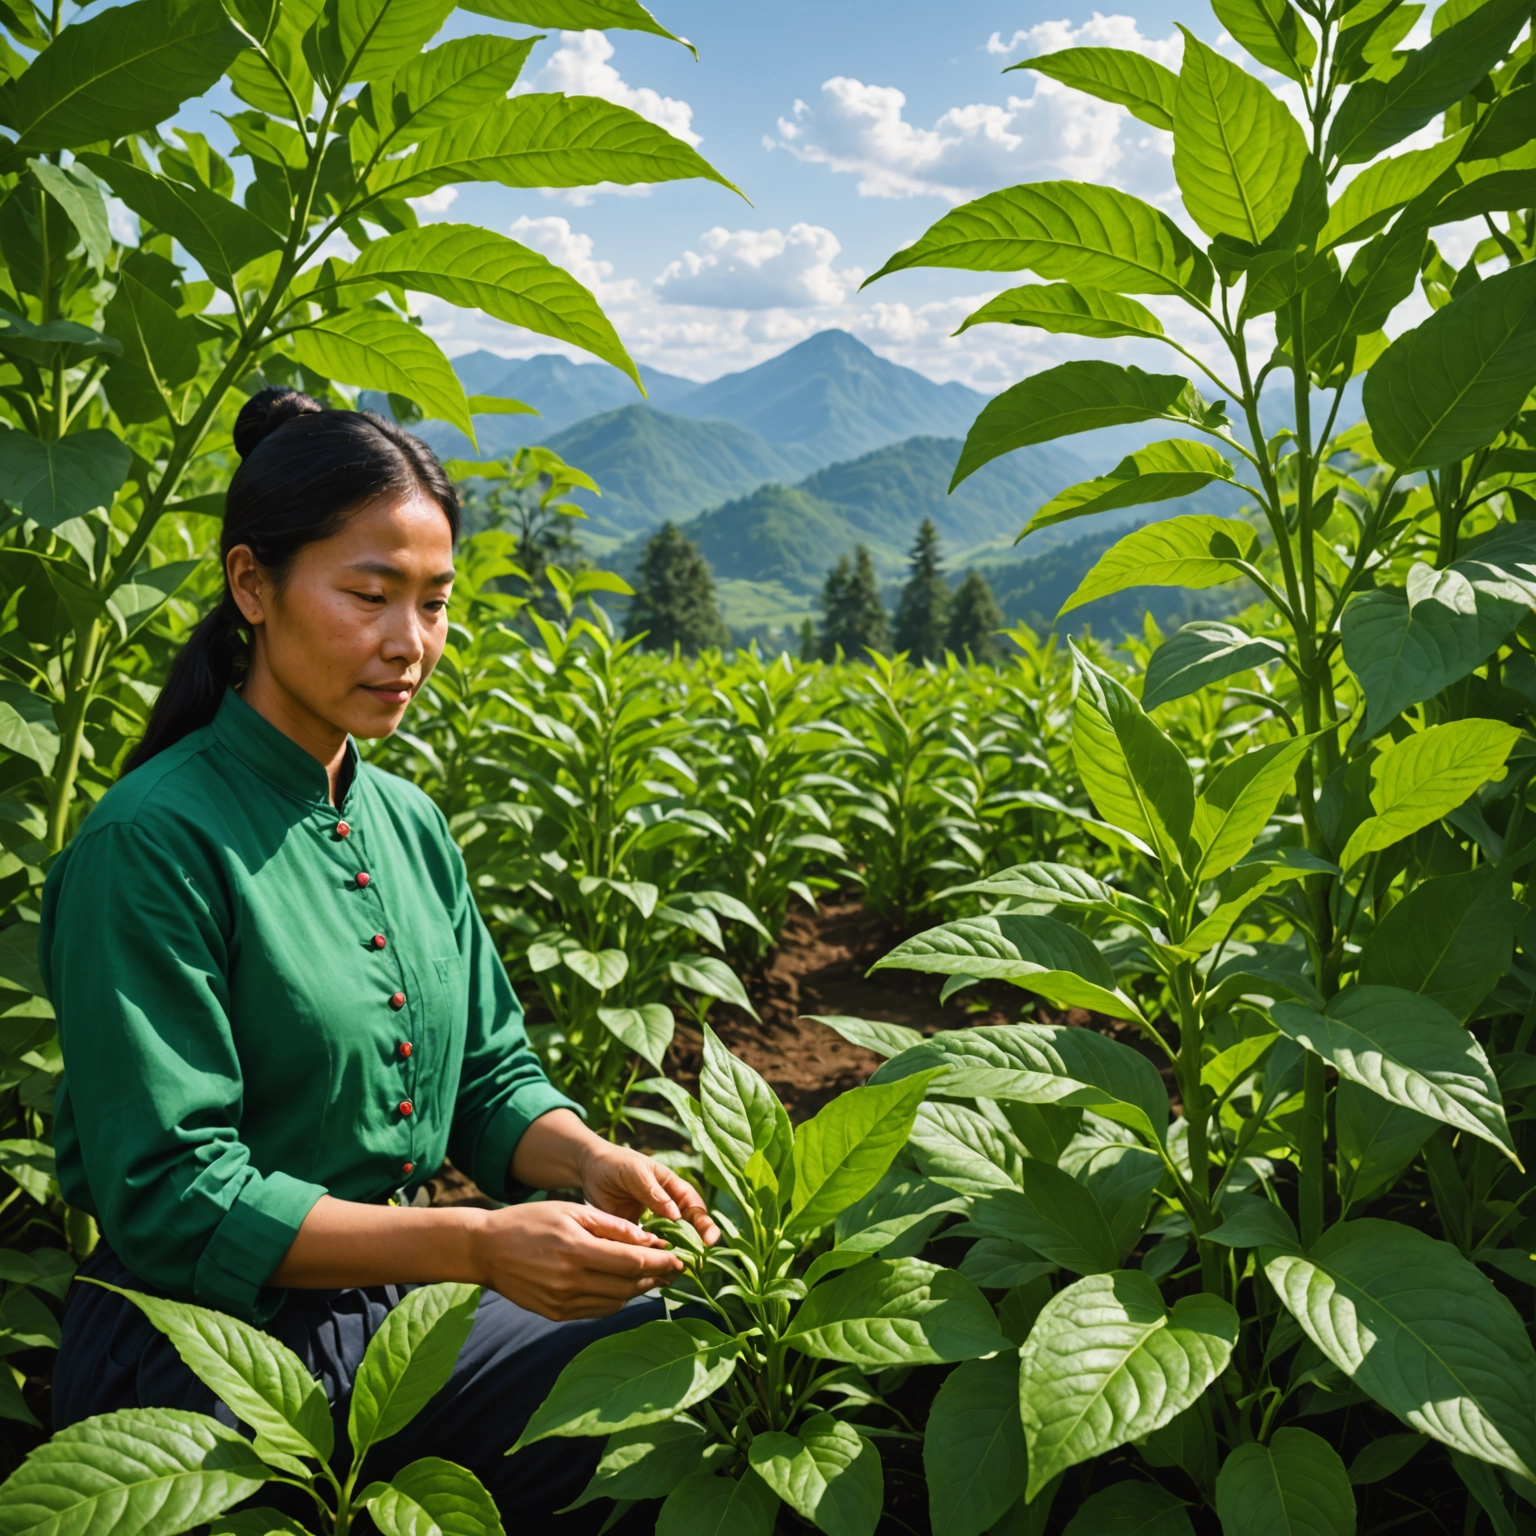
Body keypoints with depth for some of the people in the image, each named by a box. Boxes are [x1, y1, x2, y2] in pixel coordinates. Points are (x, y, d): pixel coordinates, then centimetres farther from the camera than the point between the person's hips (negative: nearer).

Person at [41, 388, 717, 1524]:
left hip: (401, 1316, 7)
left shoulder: (409, 824, 6)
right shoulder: (153, 844, -16)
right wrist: (475, 1246, -26)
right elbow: (171, 1200, -18)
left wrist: (586, 1159, -11)